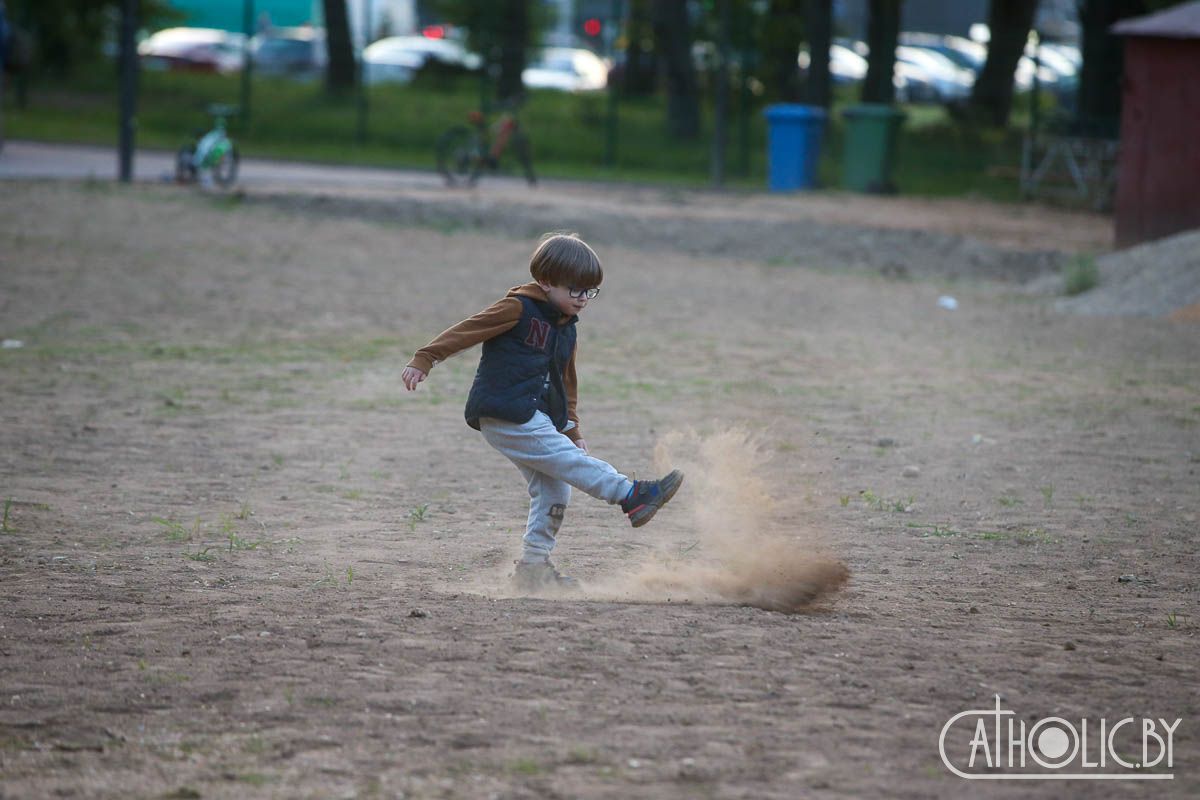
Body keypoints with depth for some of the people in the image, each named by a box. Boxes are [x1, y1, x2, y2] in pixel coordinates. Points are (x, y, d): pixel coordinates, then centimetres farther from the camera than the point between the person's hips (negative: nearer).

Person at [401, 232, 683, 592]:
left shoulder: (566, 328, 17)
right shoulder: (519, 309, -9)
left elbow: (564, 383, 28)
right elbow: (464, 332, -11)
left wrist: (571, 430, 26)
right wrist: (423, 361, -16)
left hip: (535, 419, 9)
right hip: (503, 415, -9)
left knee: (553, 490, 5)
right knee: (565, 460, -16)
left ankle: (533, 567, 11)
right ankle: (632, 496, -19)